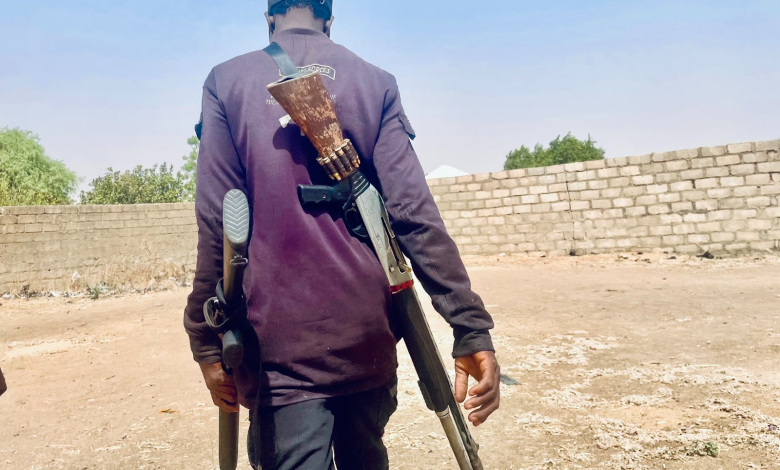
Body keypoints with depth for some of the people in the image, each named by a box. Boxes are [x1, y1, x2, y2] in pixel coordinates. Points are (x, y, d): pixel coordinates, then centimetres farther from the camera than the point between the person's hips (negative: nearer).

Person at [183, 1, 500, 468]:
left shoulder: (227, 83, 4)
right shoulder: (375, 84, 5)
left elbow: (217, 224, -5)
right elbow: (415, 213, -7)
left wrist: (208, 342, 1)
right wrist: (471, 326, -8)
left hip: (281, 341, -2)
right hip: (367, 333, 2)